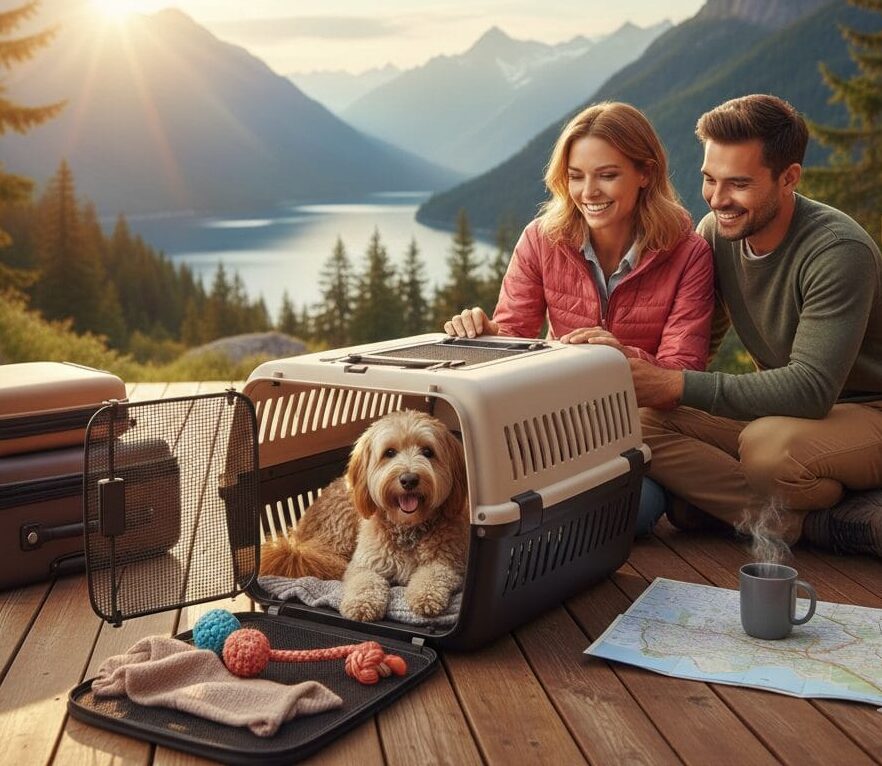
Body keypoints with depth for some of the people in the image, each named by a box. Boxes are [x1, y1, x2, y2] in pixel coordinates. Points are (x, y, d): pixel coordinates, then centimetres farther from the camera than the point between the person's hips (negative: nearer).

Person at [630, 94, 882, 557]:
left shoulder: (840, 251, -23)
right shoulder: (715, 232, -2)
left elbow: (812, 389, -31)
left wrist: (675, 386, -36)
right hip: (779, 408, 7)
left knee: (768, 444, -40)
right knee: (640, 424, -17)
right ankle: (816, 519, -17)